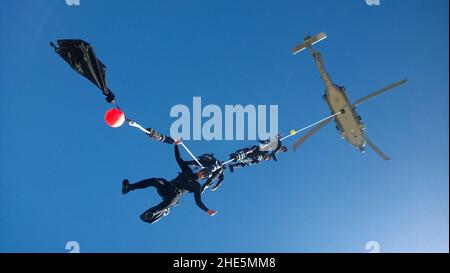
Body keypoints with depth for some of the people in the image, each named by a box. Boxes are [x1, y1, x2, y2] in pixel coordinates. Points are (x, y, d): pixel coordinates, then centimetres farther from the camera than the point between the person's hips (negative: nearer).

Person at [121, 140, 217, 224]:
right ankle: (128, 187, -29)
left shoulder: (197, 186, 9)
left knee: (170, 201, -41)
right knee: (154, 181, -27)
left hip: (174, 196, -4)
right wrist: (176, 145, 8)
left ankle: (150, 214, -32)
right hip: (167, 187, 4)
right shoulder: (188, 171, 19)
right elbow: (178, 158, 18)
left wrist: (207, 210, -11)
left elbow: (198, 202, 4)